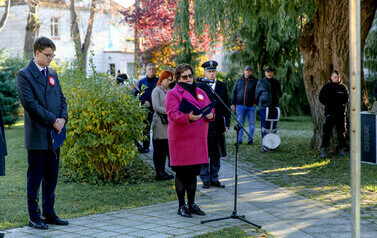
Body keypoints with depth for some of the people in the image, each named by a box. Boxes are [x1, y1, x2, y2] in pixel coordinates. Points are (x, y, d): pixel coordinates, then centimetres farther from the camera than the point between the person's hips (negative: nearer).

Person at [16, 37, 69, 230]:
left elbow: (61, 98, 15)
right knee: (35, 177, 1)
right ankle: (34, 216, 10)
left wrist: (63, 118, -3)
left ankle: (49, 213, 21)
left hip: (54, 134, 7)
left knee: (51, 176, 12)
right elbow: (30, 103, -16)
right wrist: (53, 120, -16)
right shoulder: (24, 75, -8)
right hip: (37, 135, -7)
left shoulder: (52, 73, 14)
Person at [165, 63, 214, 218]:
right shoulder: (173, 94, -3)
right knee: (182, 173, 0)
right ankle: (181, 206, 11)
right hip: (181, 139, -6)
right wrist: (188, 117, -32)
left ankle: (191, 204, 24)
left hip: (198, 139, 6)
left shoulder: (200, 92, 17)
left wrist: (210, 115, -5)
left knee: (193, 173, 13)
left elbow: (209, 107, 20)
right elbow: (172, 114, -15)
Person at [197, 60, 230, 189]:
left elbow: (226, 106, 12)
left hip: (218, 125, 3)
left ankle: (214, 179, 18)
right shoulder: (199, 87, 0)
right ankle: (205, 179, 12)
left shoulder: (222, 86, 10)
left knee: (216, 154, 9)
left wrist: (227, 123, 6)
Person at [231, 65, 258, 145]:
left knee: (252, 123, 4)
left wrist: (256, 103, -6)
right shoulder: (239, 80, 11)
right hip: (240, 105, 1)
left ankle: (250, 139, 13)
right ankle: (239, 139, 8)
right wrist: (233, 104, 6)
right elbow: (234, 92, 13)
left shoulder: (255, 81, 6)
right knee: (240, 123, 3)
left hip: (251, 106, -1)